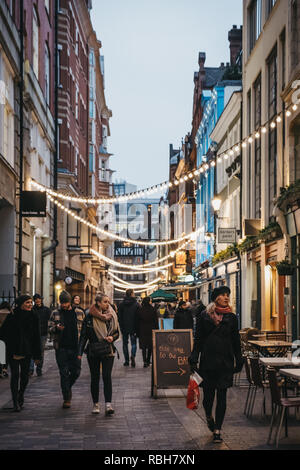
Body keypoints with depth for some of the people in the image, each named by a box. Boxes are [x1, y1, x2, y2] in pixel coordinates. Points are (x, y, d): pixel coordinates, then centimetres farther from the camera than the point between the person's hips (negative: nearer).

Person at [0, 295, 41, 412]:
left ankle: (20, 397, 30)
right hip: (13, 352, -3)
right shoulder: (12, 316, -5)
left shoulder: (33, 317, 5)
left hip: (27, 352, 3)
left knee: (25, 376, 7)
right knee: (15, 375, -6)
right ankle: (16, 403, -3)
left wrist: (37, 355, 7)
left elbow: (36, 337, 8)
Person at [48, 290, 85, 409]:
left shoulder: (79, 313, 5)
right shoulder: (55, 313, 4)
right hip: (61, 348, -1)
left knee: (76, 371, 4)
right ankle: (66, 398, 6)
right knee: (64, 373, -1)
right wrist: (57, 328, -17)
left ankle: (67, 387, 33)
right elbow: (50, 329, 5)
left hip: (75, 347, 1)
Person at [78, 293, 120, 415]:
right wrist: (80, 353, -5)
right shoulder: (90, 317, -4)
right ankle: (95, 404, 17)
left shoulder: (112, 316, 3)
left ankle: (108, 404, -11)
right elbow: (84, 335, -1)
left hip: (108, 351, 1)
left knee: (107, 376, -9)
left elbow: (117, 332, 12)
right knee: (95, 377, 6)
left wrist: (112, 337, -11)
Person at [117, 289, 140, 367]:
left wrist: (121, 327, 10)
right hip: (133, 327, -2)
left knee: (125, 343, 11)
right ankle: (133, 356, -20)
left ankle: (126, 360, 10)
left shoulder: (121, 304, 1)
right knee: (133, 343, 5)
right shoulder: (136, 304, -6)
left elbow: (119, 316, 3)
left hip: (124, 327, 2)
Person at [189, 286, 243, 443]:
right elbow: (198, 340, 1)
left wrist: (239, 362, 8)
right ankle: (209, 416, 36)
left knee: (222, 396, -1)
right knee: (208, 394, 4)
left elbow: (236, 341, 10)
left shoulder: (231, 317, 5)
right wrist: (193, 360, -6)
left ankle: (217, 430, 4)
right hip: (208, 361, -1)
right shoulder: (204, 316, 0)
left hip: (225, 362, 1)